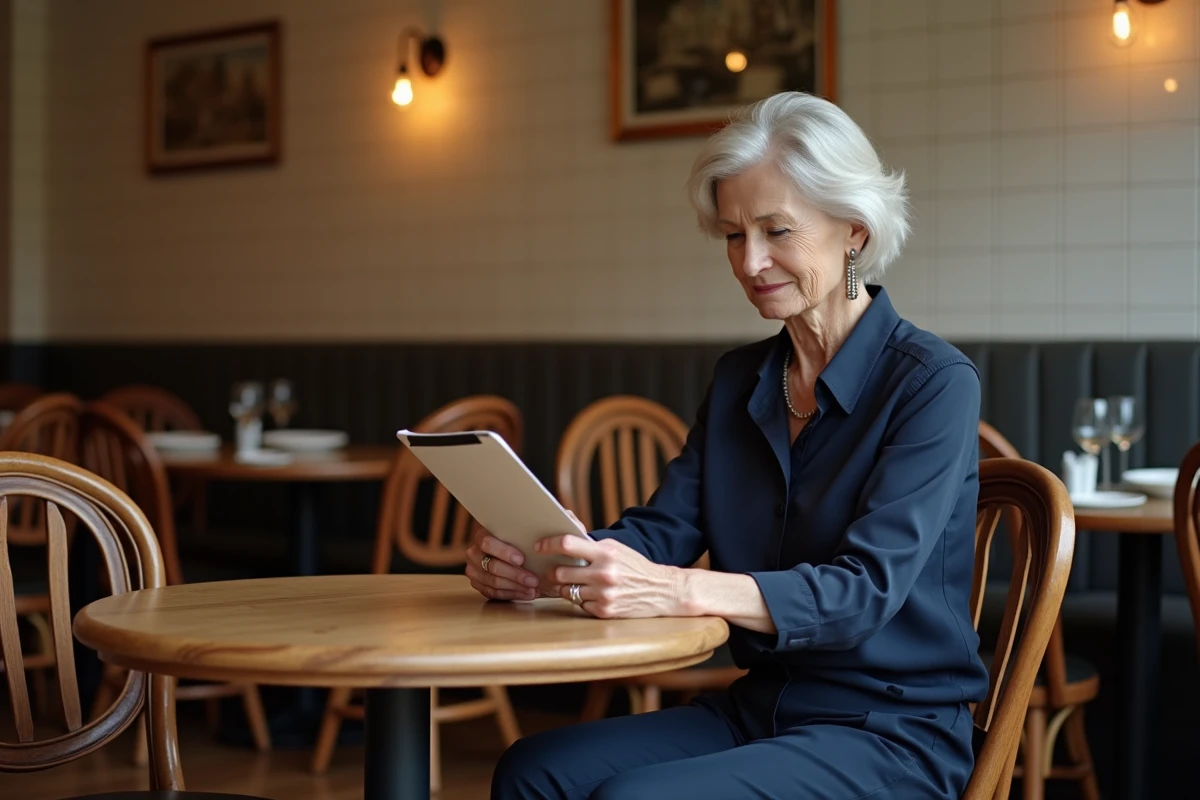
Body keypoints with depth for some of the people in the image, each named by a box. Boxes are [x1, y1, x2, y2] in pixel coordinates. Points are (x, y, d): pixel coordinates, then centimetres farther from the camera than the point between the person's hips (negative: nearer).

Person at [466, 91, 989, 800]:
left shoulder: (933, 382, -12)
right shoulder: (739, 381, 11)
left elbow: (867, 588, -23)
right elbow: (664, 528, 2)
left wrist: (678, 590, -39)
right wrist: (535, 564, -21)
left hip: (890, 735, -6)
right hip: (758, 710, 6)